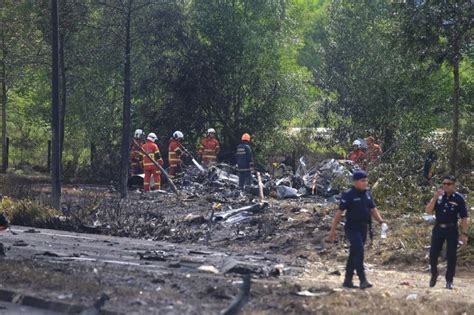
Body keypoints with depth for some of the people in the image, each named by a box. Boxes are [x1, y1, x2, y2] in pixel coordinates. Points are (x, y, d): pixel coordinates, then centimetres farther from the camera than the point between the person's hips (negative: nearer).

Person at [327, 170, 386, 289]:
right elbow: (339, 212, -10)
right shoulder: (348, 195, -11)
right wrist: (333, 229, -10)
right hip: (352, 229, -7)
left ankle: (347, 280, 19)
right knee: (359, 251, -17)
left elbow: (373, 210, 16)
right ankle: (363, 280, -17)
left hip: (363, 228, 7)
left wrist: (380, 220, -2)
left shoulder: (367, 194, 10)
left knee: (354, 254, 12)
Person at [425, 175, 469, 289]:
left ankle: (449, 281, 10)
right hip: (438, 228, 2)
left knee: (451, 256, 0)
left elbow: (464, 218, -5)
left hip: (452, 230, -2)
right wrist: (435, 198, -17)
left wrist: (464, 233, -11)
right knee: (433, 254, 4)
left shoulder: (459, 198, -6)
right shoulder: (439, 196, 1)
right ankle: (434, 273, 28)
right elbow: (428, 211, -5)